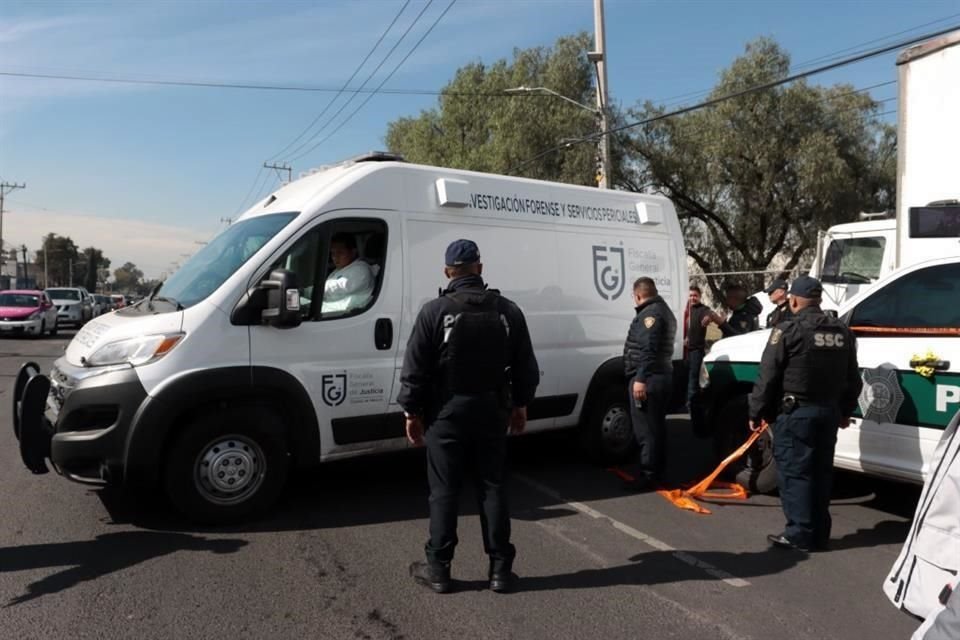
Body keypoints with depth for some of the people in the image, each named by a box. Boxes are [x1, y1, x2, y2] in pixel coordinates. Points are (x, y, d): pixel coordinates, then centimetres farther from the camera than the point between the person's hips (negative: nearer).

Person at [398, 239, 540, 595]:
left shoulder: (436, 311, -8)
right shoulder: (508, 311, 3)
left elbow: (415, 368, -9)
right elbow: (526, 366, 7)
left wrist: (411, 411, 1)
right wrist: (520, 405, 18)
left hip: (447, 413, -3)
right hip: (492, 410, 3)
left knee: (444, 492, 6)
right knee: (492, 489, 10)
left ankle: (438, 570, 14)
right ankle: (500, 569, 15)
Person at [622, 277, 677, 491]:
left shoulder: (651, 313, -15)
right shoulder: (663, 310, 18)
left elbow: (649, 350, -24)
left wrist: (640, 378, -26)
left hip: (648, 378, -11)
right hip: (662, 375, 11)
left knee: (645, 429, -7)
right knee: (656, 427, 16)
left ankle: (647, 475, -3)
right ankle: (657, 471, 25)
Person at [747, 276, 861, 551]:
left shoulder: (788, 330, -12)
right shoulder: (842, 332, 10)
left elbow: (768, 378, -13)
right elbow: (853, 379, 17)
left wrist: (756, 412, -4)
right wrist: (845, 411, 28)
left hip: (794, 413, -7)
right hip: (829, 412, 7)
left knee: (794, 473, 0)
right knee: (821, 473, 13)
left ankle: (800, 534, 2)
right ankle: (819, 534, 20)